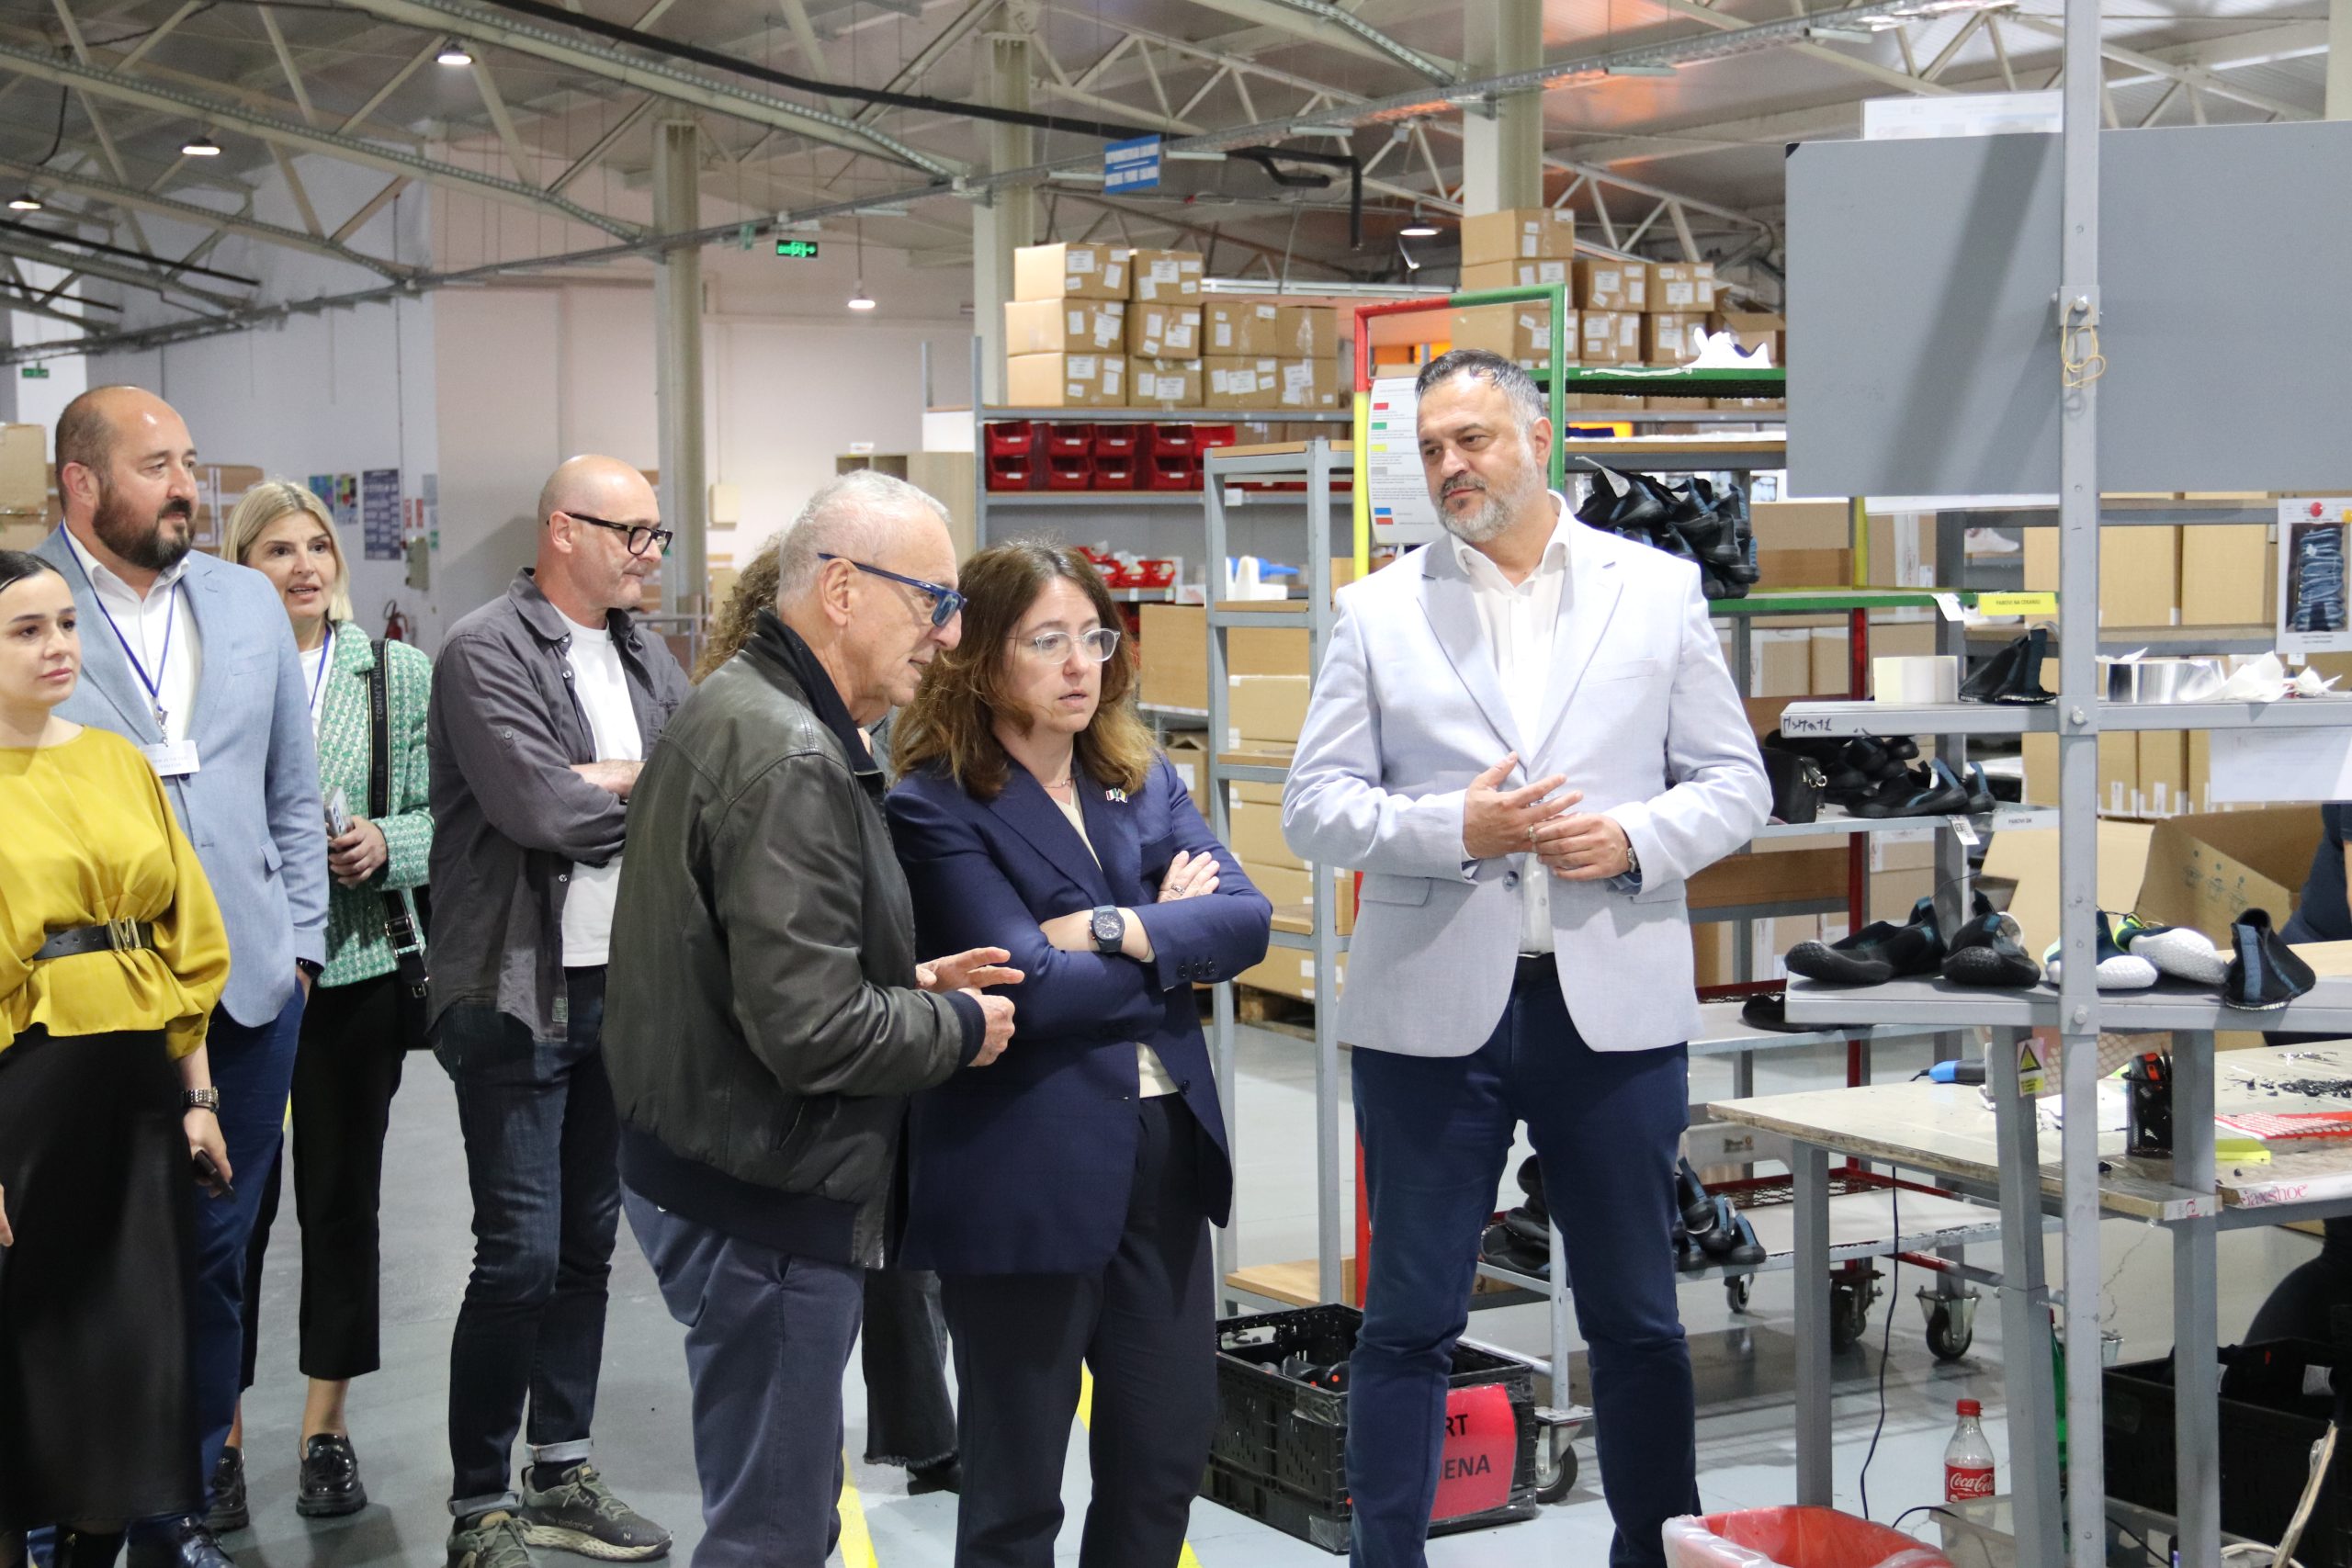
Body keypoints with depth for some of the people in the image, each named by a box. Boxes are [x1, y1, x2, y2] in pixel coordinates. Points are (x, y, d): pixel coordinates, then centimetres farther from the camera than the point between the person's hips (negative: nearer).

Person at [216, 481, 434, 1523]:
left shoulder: (400, 674, 7)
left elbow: (438, 816, 7)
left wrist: (386, 843, -12)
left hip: (359, 969, 2)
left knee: (343, 1200, 10)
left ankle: (326, 1428, 22)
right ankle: (219, 1436, 15)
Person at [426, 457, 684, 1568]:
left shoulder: (644, 660, 11)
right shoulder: (487, 654, -12)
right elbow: (541, 812, -22)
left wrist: (606, 780, -13)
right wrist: (654, 786, -6)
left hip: (623, 985, 7)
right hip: (520, 996, -7)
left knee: (588, 1245, 13)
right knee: (519, 1256, -5)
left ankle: (562, 1477, 25)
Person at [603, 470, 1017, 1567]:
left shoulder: (735, 707, 11)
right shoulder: (793, 761, -23)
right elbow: (810, 1030, -27)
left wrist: (906, 981, 8)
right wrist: (959, 1028, -11)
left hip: (705, 1168, 11)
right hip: (764, 1201, -11)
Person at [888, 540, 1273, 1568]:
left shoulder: (1145, 783, 10)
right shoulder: (935, 809, -10)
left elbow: (1246, 918, -4)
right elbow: (1030, 989, -20)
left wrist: (1112, 929, -18)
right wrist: (1177, 939, -7)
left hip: (1166, 1151, 6)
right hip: (1024, 1178, -6)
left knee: (1167, 1461, 13)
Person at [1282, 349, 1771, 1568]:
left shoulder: (1658, 591, 8)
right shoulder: (1379, 611, 7)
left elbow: (1735, 783, 8)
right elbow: (1314, 808, 3)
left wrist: (1635, 839, -11)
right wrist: (1453, 829, -13)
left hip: (1613, 1003, 1)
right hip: (1431, 1008, 0)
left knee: (1638, 1320, 10)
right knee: (1409, 1321, 5)